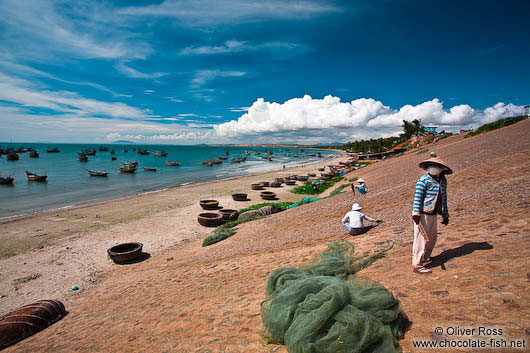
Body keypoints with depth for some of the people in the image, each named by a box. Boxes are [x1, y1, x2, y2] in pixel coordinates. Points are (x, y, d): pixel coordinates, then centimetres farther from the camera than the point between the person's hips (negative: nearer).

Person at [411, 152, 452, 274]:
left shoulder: (443, 180, 10)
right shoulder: (423, 180, -12)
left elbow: (443, 198, 17)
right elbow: (417, 197, -16)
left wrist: (445, 215, 19)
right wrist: (416, 214, -22)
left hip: (433, 214, 8)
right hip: (423, 214, -8)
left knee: (432, 238, 19)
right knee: (421, 238, -7)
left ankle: (425, 257, 38)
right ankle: (417, 265, -1)